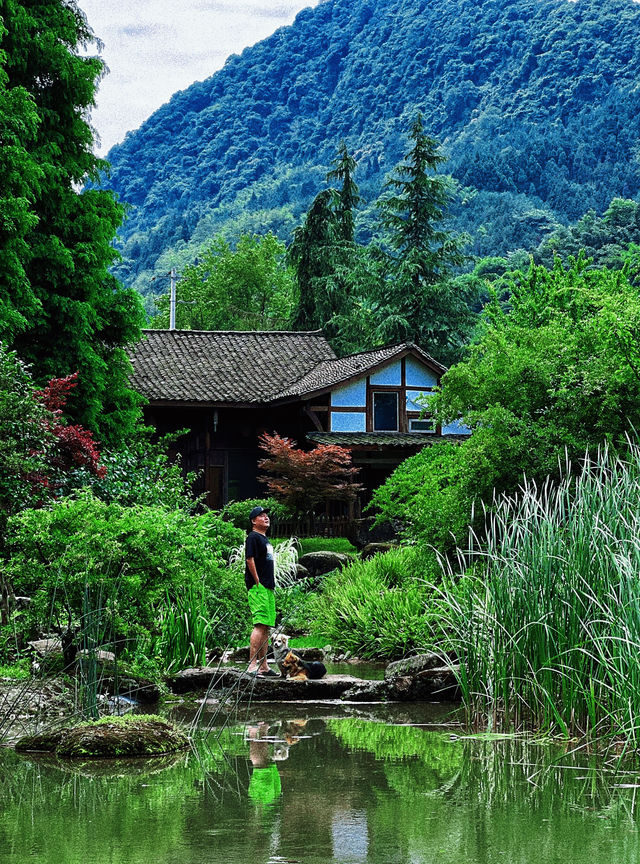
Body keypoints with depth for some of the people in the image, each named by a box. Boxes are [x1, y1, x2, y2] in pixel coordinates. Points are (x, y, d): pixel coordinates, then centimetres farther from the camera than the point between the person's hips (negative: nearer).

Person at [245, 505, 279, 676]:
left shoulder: (264, 539, 23)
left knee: (266, 628, 10)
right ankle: (252, 665, -20)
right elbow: (250, 559, -16)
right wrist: (258, 582, -17)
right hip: (258, 587, -10)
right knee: (260, 625, -17)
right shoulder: (253, 537, -7)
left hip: (268, 588, 10)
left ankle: (263, 666, 13)